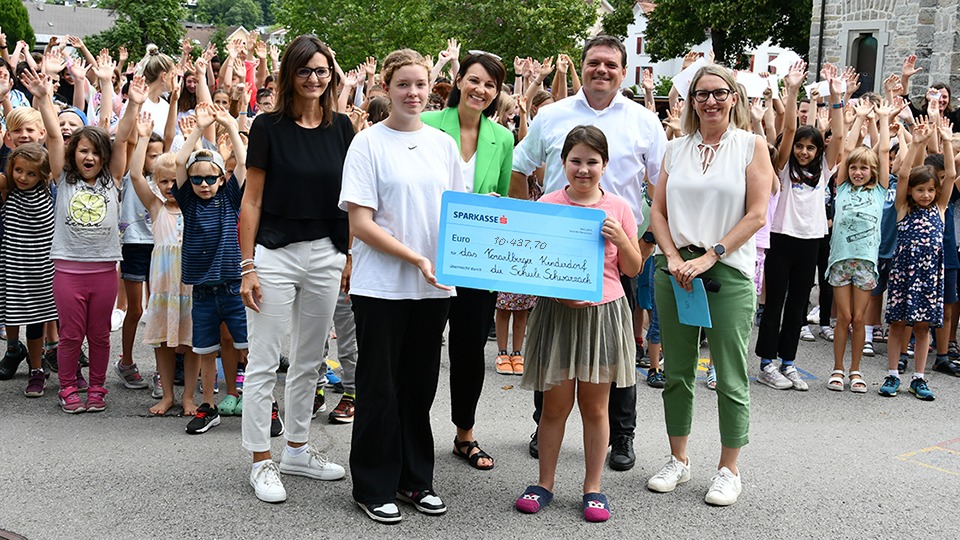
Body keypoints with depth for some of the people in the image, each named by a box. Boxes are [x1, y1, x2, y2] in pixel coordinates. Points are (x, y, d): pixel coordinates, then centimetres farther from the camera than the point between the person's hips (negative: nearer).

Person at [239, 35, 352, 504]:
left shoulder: (341, 128, 6)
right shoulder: (270, 127, -5)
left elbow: (349, 199, 11)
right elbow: (252, 200, -5)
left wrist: (350, 255, 6)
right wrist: (248, 266, -9)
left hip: (325, 254, 4)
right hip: (275, 253, -4)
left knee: (309, 360, 14)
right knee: (263, 362, 0)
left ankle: (297, 449, 29)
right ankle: (261, 462, 11)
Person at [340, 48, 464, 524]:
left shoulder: (444, 144, 9)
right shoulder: (368, 143, -5)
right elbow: (360, 223, -11)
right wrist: (415, 258, -17)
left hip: (433, 288, 4)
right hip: (381, 287, -4)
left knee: (420, 385, 13)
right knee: (380, 387, 4)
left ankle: (415, 479, 27)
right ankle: (375, 487, 17)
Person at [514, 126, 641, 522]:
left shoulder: (618, 208, 2)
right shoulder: (547, 205, -1)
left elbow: (633, 269, 5)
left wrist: (620, 239, -13)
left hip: (604, 312, 1)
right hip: (557, 311, 0)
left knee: (595, 405, 9)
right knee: (556, 403, 8)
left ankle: (593, 487, 20)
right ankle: (545, 483, 22)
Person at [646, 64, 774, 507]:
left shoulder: (752, 146, 1)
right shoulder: (676, 149, 10)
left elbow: (756, 214, -6)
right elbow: (658, 210, 8)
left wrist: (708, 257, -13)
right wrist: (674, 258, -8)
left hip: (729, 271, -3)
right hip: (675, 268, 3)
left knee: (730, 377, 1)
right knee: (676, 372, 10)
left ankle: (729, 470, 14)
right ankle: (678, 461, 24)